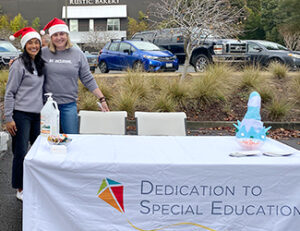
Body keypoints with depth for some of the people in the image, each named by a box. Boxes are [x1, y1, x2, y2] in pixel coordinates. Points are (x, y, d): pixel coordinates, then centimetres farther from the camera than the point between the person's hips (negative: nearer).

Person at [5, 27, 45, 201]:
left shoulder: (40, 64, 12)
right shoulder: (19, 65, -8)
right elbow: (9, 93, -8)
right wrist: (8, 118, -12)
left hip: (37, 115, 7)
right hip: (22, 114, -6)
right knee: (21, 152, -1)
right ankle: (21, 189, 11)